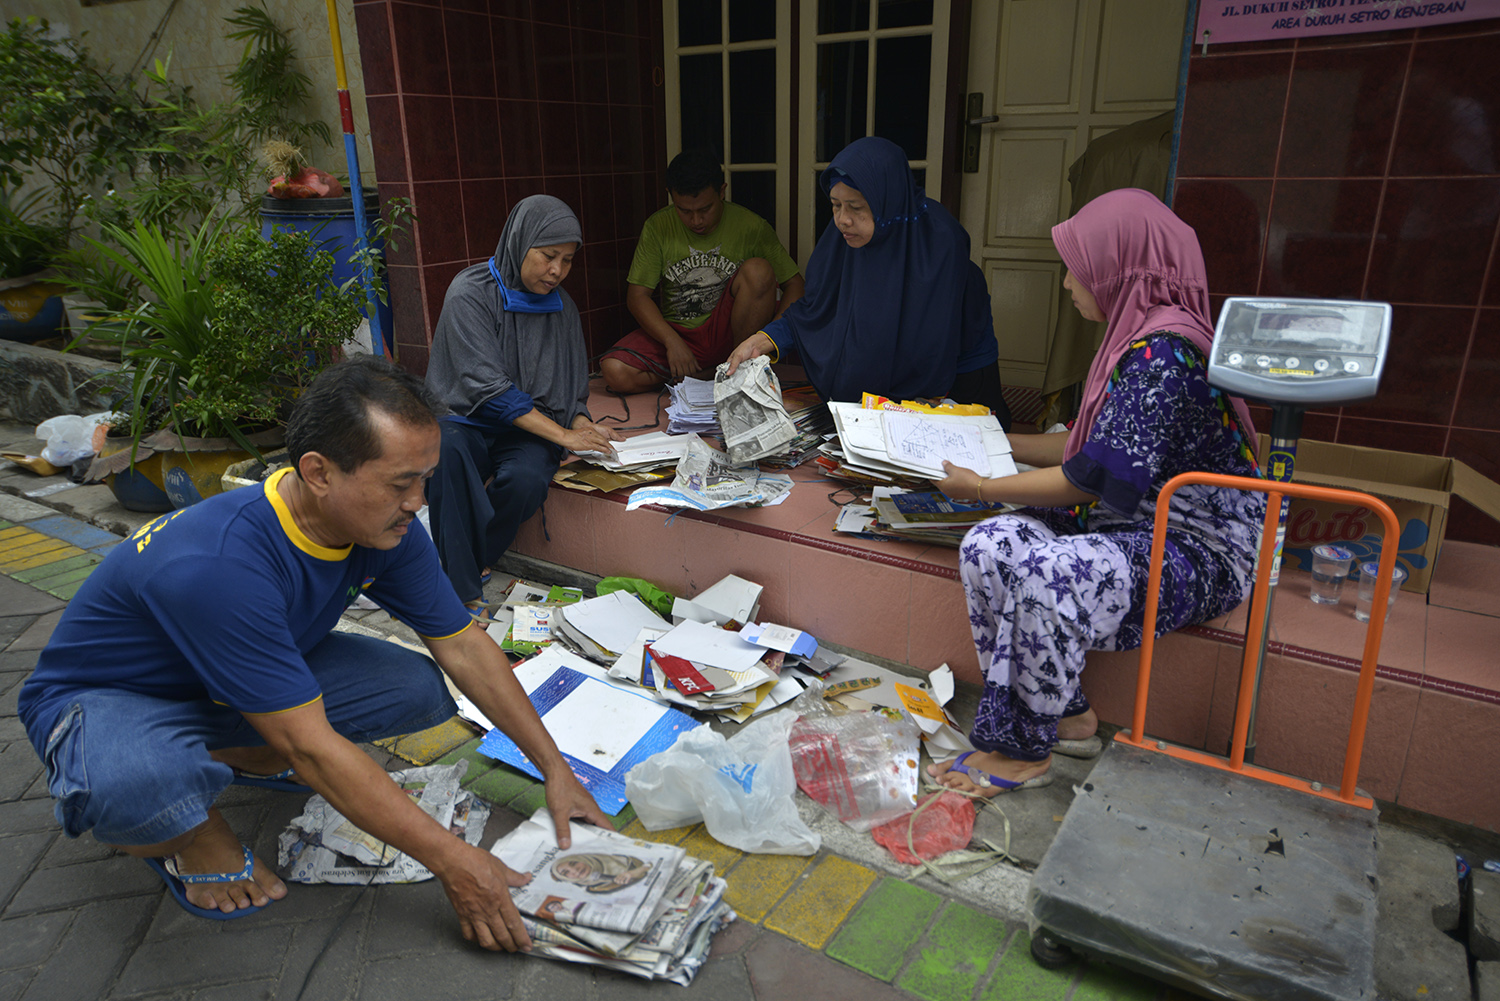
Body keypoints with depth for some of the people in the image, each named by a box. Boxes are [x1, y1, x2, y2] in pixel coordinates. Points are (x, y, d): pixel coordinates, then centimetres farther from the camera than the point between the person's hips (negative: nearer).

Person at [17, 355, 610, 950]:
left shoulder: (387, 527, -18)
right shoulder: (216, 566, -40)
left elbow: (464, 647, -8)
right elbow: (311, 749, -37)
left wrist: (555, 768, -9)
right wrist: (452, 862, -31)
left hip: (255, 677, 6)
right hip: (105, 698, -6)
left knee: (420, 689, -14)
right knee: (144, 787, -40)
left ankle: (242, 758, 9)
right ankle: (191, 833, -2)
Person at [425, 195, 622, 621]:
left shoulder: (561, 306, 9)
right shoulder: (470, 293, -9)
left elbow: (572, 387, 16)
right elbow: (488, 386, -17)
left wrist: (583, 425, -8)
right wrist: (562, 435, -21)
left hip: (529, 430, 3)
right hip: (465, 421, -3)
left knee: (527, 478, -33)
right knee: (444, 451, -38)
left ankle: (470, 564, -10)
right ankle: (465, 592, -32)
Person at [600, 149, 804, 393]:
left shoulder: (750, 226, -6)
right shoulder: (658, 227, -2)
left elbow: (794, 284, -4)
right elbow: (637, 295, -3)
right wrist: (672, 341, -20)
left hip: (726, 333, -1)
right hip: (673, 334, 2)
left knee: (758, 270, -27)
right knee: (614, 372, -24)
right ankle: (708, 374, -8)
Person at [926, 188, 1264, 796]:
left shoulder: (1162, 353, -21)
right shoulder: (1141, 338, 11)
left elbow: (1096, 478, -23)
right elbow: (1093, 446, 20)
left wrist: (982, 489, -12)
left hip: (1199, 549, -9)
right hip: (1137, 523, 9)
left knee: (1044, 573, -33)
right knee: (987, 547, -12)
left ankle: (1026, 751, -10)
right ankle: (1065, 715, 0)